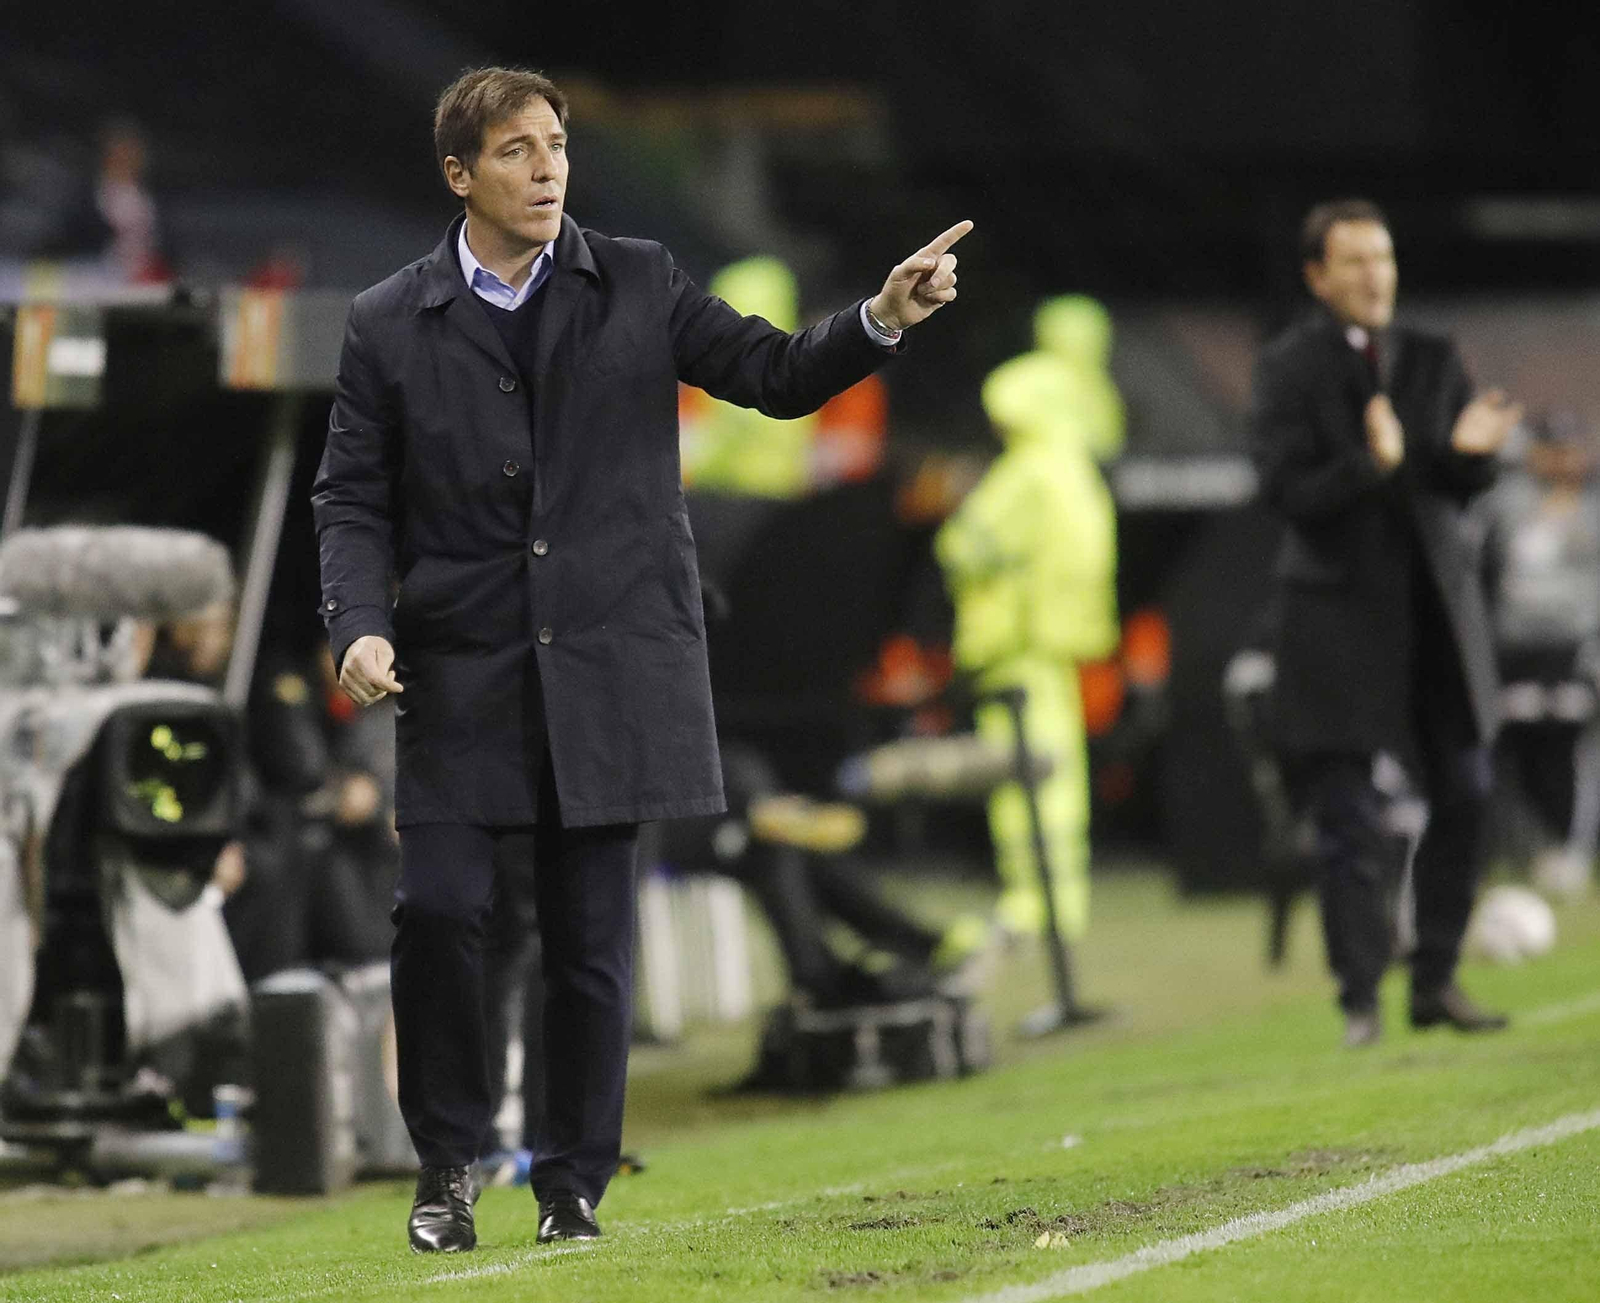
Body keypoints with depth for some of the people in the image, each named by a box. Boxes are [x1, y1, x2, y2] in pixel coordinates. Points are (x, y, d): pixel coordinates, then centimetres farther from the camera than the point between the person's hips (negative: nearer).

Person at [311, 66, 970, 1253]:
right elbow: (354, 499, 5)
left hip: (610, 663, 0)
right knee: (439, 909, -11)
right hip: (462, 668, 0)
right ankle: (448, 1163, 8)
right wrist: (360, 625, -11)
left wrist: (882, 320, -14)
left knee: (592, 935, 2)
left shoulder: (637, 286, 5)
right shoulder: (390, 326, 4)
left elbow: (776, 374, 3)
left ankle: (576, 1184, 14)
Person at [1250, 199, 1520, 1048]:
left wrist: (1471, 451, -17)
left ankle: (1436, 981, 16)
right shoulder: (1289, 370, -3)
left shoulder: (1433, 361, 10)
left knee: (1462, 799, 5)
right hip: (1342, 615, -5)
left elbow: (1467, 486, 6)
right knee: (1350, 823, -5)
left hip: (1436, 606, 5)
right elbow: (1287, 491, -13)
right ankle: (1360, 1000, 1)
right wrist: (1372, 465, -29)